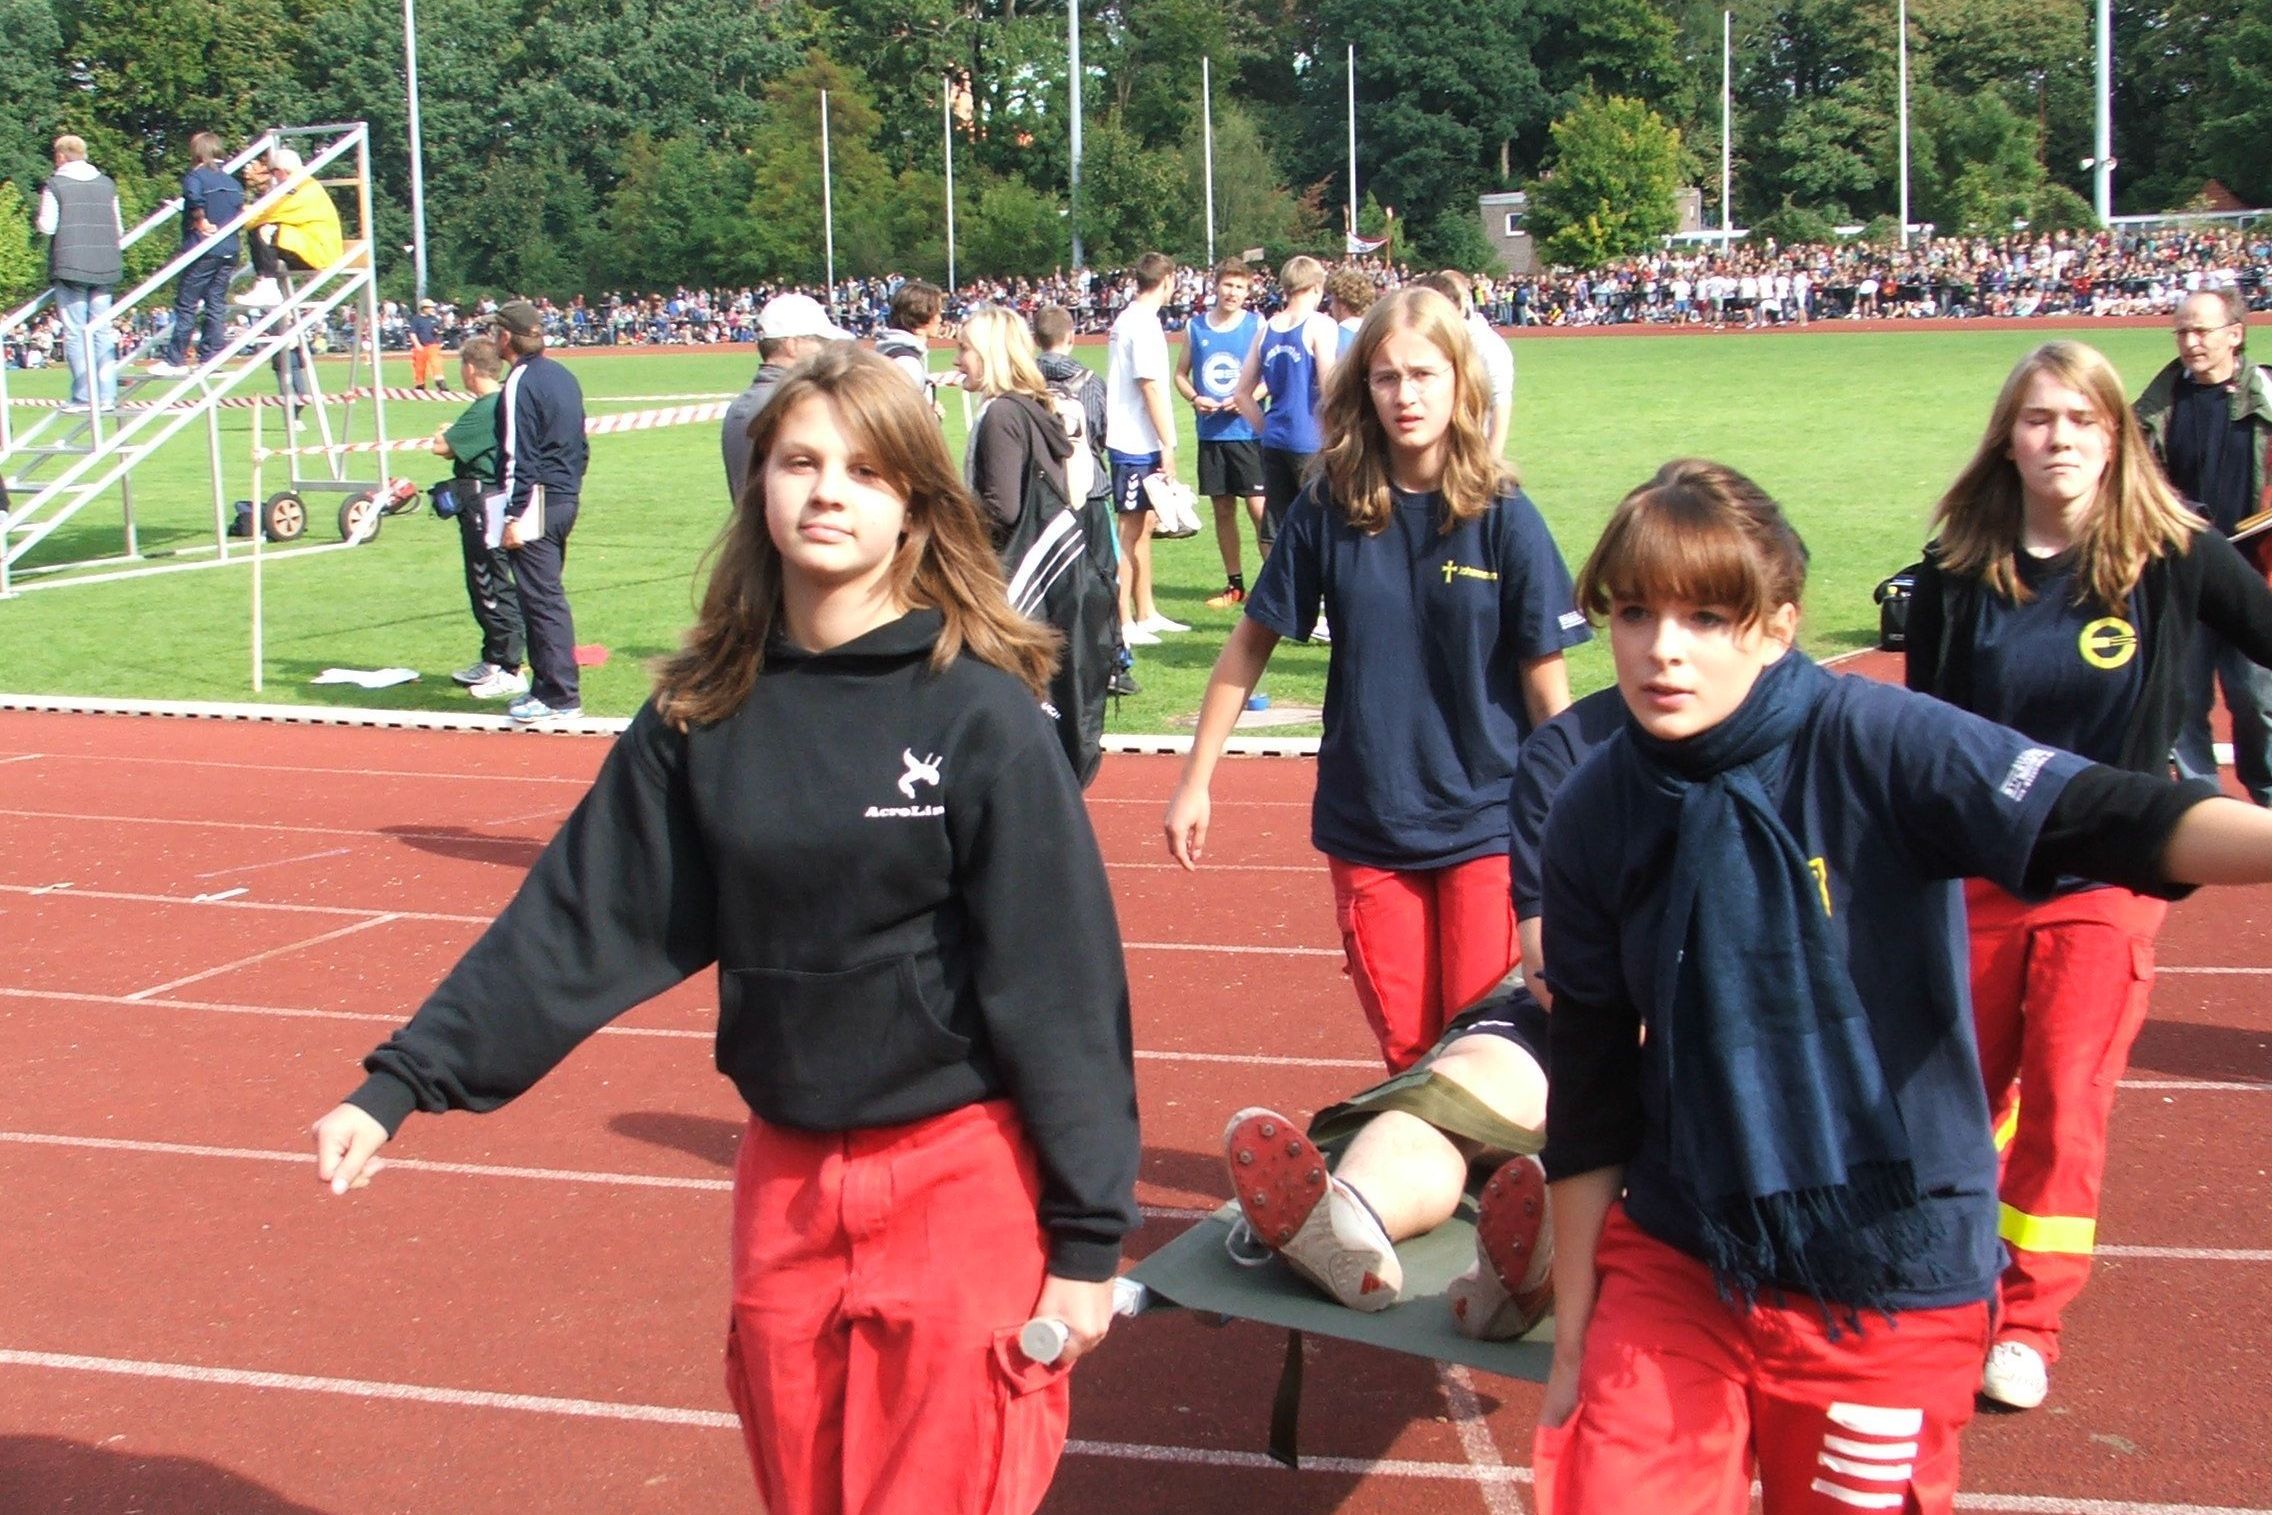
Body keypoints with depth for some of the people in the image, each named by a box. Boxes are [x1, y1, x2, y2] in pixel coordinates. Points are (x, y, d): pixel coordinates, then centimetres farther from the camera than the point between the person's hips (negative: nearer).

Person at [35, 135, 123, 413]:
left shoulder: (55, 186, -4)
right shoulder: (107, 184, 10)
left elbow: (47, 227, -6)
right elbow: (119, 229, 11)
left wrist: (41, 214, 14)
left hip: (69, 267, -4)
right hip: (104, 267, 4)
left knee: (75, 333, -1)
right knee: (102, 332, 6)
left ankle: (84, 396, -4)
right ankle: (107, 396, 2)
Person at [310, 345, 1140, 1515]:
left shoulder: (978, 711, -12)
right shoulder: (706, 713, 0)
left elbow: (1060, 980, -12)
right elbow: (576, 924, 0)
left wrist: (1086, 1236, -11)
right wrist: (399, 1085, -6)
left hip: (960, 1178, -4)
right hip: (785, 1180, 4)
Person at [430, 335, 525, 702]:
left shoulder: (487, 409, -20)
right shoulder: (497, 403, 12)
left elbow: (443, 446, -20)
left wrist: (444, 437, 1)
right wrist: (452, 438, -3)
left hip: (483, 503, -10)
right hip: (483, 503, 10)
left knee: (493, 588, -6)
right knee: (483, 587, 18)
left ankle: (509, 671, -2)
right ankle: (492, 661, 29)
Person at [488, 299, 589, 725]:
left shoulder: (521, 383, -14)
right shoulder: (564, 377, 13)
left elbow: (520, 457, -18)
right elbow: (580, 446, 18)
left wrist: (513, 515, -17)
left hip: (536, 503, -9)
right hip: (566, 500, 9)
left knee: (542, 599, -5)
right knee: (548, 594, 15)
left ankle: (561, 695, -4)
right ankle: (547, 685, 21)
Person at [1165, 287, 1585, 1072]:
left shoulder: (1504, 516, -9)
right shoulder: (1329, 509, -4)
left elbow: (1546, 683, -5)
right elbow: (1252, 642, 4)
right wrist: (1195, 779, 4)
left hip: (1486, 822, -2)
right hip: (1365, 825, 2)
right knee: (1407, 1052, 10)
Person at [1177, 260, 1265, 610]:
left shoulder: (1257, 325, -2)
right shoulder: (1195, 328, 7)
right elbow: (1181, 374, 13)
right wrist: (1194, 398, -7)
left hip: (1248, 431, -4)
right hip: (1210, 433, 4)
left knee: (1258, 506, -9)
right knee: (1223, 508, 10)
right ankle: (1235, 585, 21)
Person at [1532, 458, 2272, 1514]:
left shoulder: (1871, 743, -14)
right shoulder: (1593, 819, -3)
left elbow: (2101, 819, -30)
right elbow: (1589, 1101, 4)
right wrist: (1572, 1337, 8)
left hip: (1889, 1279, -2)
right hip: (1672, 1265, 3)